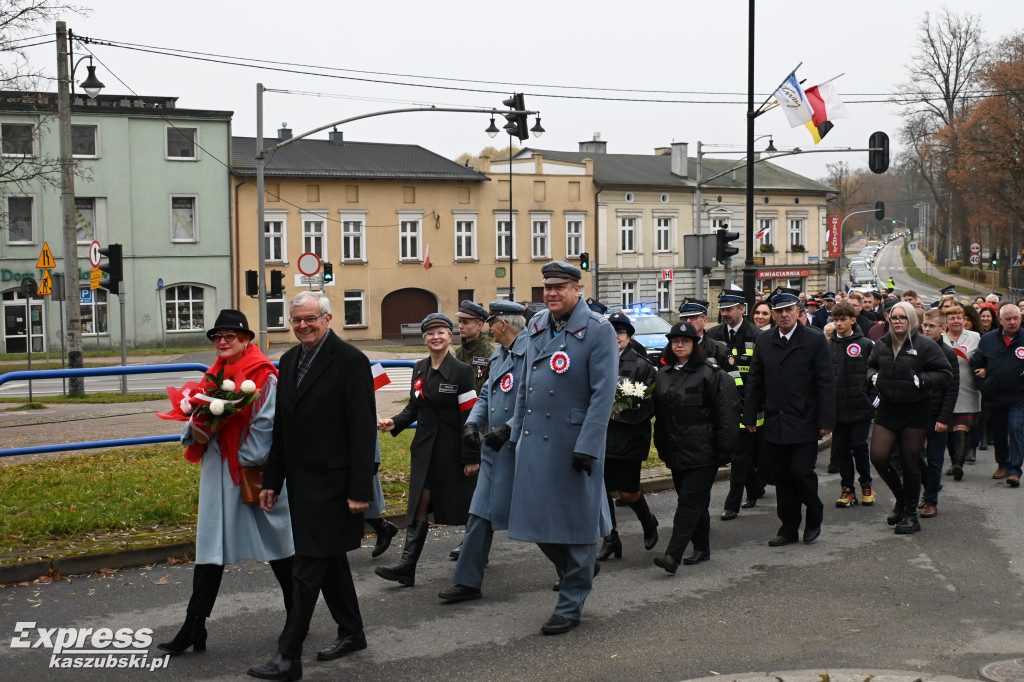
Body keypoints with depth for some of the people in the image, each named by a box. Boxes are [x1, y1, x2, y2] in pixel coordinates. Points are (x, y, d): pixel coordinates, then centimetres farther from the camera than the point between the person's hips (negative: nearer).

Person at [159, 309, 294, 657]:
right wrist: (196, 430, -7)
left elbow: (264, 424, -14)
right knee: (209, 548, 6)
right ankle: (194, 628, 10)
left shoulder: (263, 376, -9)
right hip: (217, 472, 7)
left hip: (252, 471, -7)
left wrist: (247, 462, -18)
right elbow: (199, 414, 14)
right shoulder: (214, 375, 13)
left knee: (276, 546, 6)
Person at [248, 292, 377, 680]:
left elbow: (362, 430, -15)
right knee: (329, 559, 17)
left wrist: (360, 489, -18)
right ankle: (351, 634, 32)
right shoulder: (289, 361, 10)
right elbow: (281, 426, 14)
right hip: (300, 481, 8)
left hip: (331, 484, -8)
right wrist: (272, 481, 12)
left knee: (308, 569, -6)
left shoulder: (350, 361, -12)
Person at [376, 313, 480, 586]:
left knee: (463, 506, 7)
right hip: (425, 448, 5)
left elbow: (469, 416, -11)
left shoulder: (461, 371, -9)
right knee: (419, 507, -1)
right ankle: (407, 567, -5)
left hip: (453, 450, -5)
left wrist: (471, 457, -14)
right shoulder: (419, 369, 9)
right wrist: (395, 423, -4)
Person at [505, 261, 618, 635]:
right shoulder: (536, 326, 10)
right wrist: (517, 428, 15)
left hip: (573, 442, -6)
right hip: (534, 440, 6)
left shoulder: (598, 330, -9)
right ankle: (573, 572, 38)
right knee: (537, 515, 12)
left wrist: (587, 446, -19)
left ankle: (571, 604, 17)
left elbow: (604, 392, -13)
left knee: (575, 519, 4)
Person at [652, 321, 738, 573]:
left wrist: (723, 448, -13)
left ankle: (673, 555, -15)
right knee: (695, 502, 15)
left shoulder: (711, 373, -7)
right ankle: (701, 548, 26)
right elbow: (659, 414, 19)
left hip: (702, 452, -7)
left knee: (690, 500, -10)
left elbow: (726, 413, -10)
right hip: (676, 452, 7)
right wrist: (661, 447, 16)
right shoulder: (663, 375, 14)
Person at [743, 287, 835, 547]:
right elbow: (754, 382, 12)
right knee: (781, 477, 7)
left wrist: (826, 420, -9)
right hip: (774, 425, 4)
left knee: (801, 472, -7)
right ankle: (789, 527, 19)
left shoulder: (815, 341, -3)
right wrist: (750, 416, 7)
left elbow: (826, 383, -4)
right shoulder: (763, 342, 8)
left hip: (804, 424, -4)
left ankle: (814, 517, 18)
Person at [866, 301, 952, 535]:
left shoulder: (924, 345, -8)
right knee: (878, 457, -5)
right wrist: (874, 376, 1)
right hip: (887, 409, 4)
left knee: (911, 463, 3)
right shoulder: (881, 345, 5)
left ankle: (910, 514, 18)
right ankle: (901, 497, 23)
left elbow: (945, 373, -7)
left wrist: (921, 380, -20)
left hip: (915, 411, -4)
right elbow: (871, 365, 23)